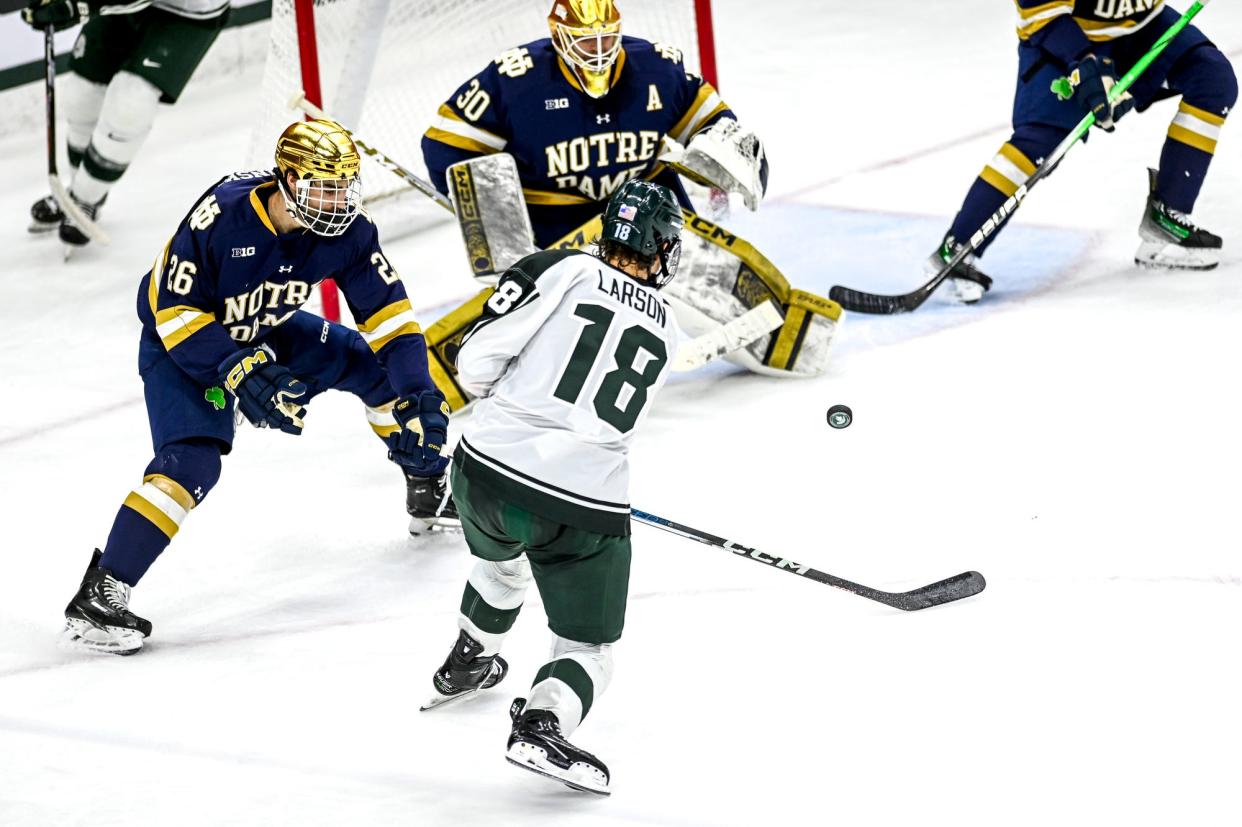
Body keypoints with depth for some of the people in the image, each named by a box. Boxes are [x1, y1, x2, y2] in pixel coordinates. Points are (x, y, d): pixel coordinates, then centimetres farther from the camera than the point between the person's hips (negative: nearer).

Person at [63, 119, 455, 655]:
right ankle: (99, 595, -24)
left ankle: (431, 486, 29)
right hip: (182, 343, -6)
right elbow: (176, 308, -29)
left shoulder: (347, 230, -19)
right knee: (193, 460, -26)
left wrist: (420, 397, -23)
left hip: (267, 333, 6)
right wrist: (238, 373, -37)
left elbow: (388, 313, -13)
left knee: (376, 365, 2)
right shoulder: (223, 215, -35)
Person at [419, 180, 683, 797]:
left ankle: (465, 666, 54)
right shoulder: (663, 330, 13)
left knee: (501, 558, 36)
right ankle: (542, 723, -18)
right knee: (587, 650, 11)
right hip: (586, 509, -1)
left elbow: (477, 361, -6)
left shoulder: (560, 271, 0)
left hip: (488, 471, 1)